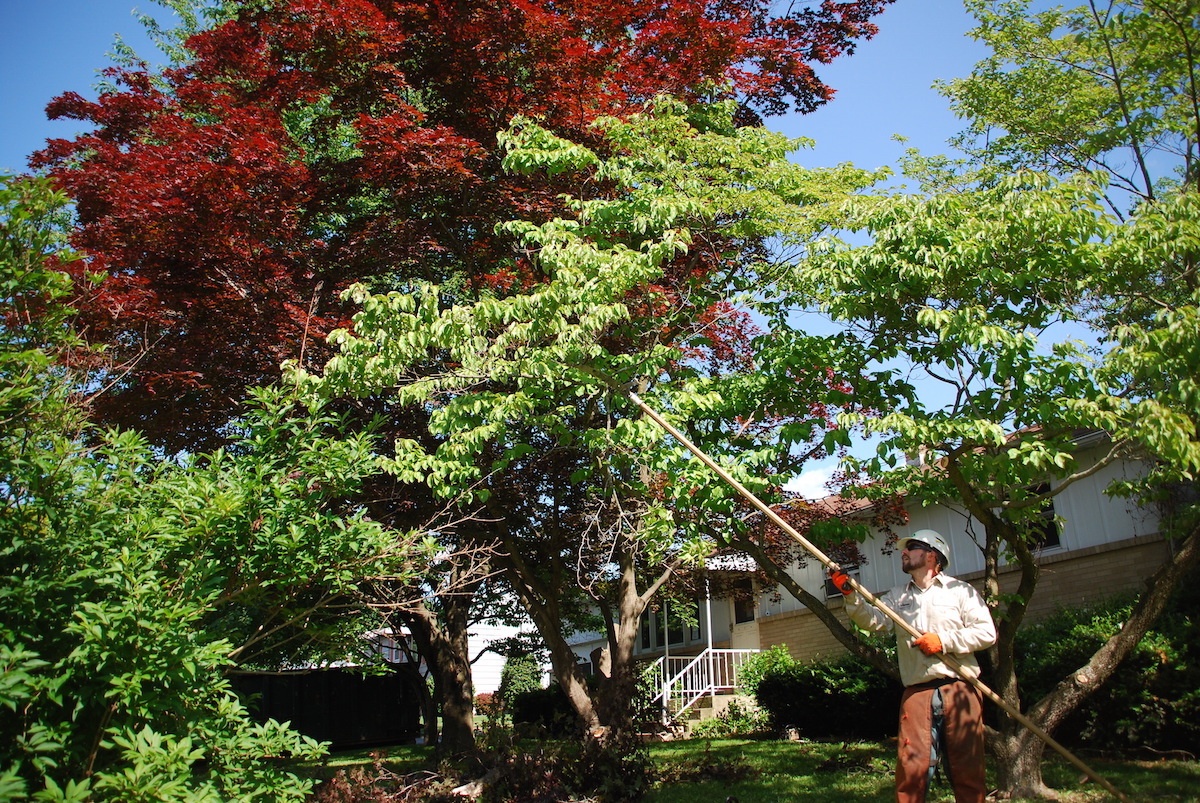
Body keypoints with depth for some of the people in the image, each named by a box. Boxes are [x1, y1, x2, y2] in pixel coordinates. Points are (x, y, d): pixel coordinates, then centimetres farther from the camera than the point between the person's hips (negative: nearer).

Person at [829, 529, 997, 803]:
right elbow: (873, 619, 2)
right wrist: (851, 595, -14)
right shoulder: (898, 596, 19)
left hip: (960, 690, -2)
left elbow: (986, 632, -2)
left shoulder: (961, 591, 7)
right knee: (911, 769, -3)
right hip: (917, 693, 3)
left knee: (968, 770, 2)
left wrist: (944, 641, -12)